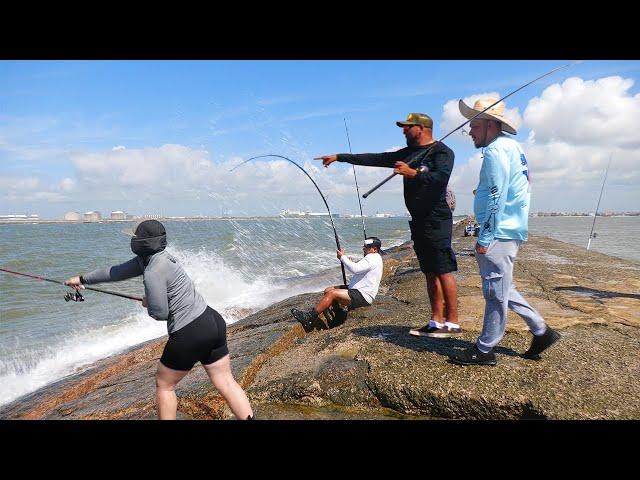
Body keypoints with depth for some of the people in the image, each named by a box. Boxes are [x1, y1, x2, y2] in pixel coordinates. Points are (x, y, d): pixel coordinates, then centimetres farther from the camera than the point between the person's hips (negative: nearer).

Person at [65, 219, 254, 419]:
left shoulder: (152, 273, -16)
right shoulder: (150, 258, 12)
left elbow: (160, 313, -13)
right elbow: (117, 271, 23)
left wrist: (147, 303, 8)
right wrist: (83, 278, 32)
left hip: (190, 334, -8)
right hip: (213, 322, 9)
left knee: (164, 385, 15)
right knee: (226, 383, 10)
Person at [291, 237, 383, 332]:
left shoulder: (373, 258, -14)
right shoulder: (372, 258, 20)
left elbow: (355, 269, -27)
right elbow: (358, 270, 23)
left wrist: (343, 257, -14)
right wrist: (349, 262, 8)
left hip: (363, 296, -11)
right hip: (357, 291, 11)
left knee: (332, 293, -21)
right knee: (327, 291, 5)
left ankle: (309, 317, -17)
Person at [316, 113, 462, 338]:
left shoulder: (442, 151, -3)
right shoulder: (408, 153, 19)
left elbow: (442, 177, -22)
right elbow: (375, 159, 18)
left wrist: (413, 173, -22)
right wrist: (339, 157, 17)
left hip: (437, 220, -8)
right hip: (419, 221, 8)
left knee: (444, 272, -8)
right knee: (430, 273, 7)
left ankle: (452, 323, -2)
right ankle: (436, 322, 11)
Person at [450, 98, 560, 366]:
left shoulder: (496, 151, -13)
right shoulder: (512, 146, 19)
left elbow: (496, 198, -20)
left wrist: (485, 238, -18)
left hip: (499, 234, -11)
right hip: (510, 231, 11)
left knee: (496, 293, -3)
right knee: (501, 290, 18)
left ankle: (484, 351, 7)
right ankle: (541, 331, 24)